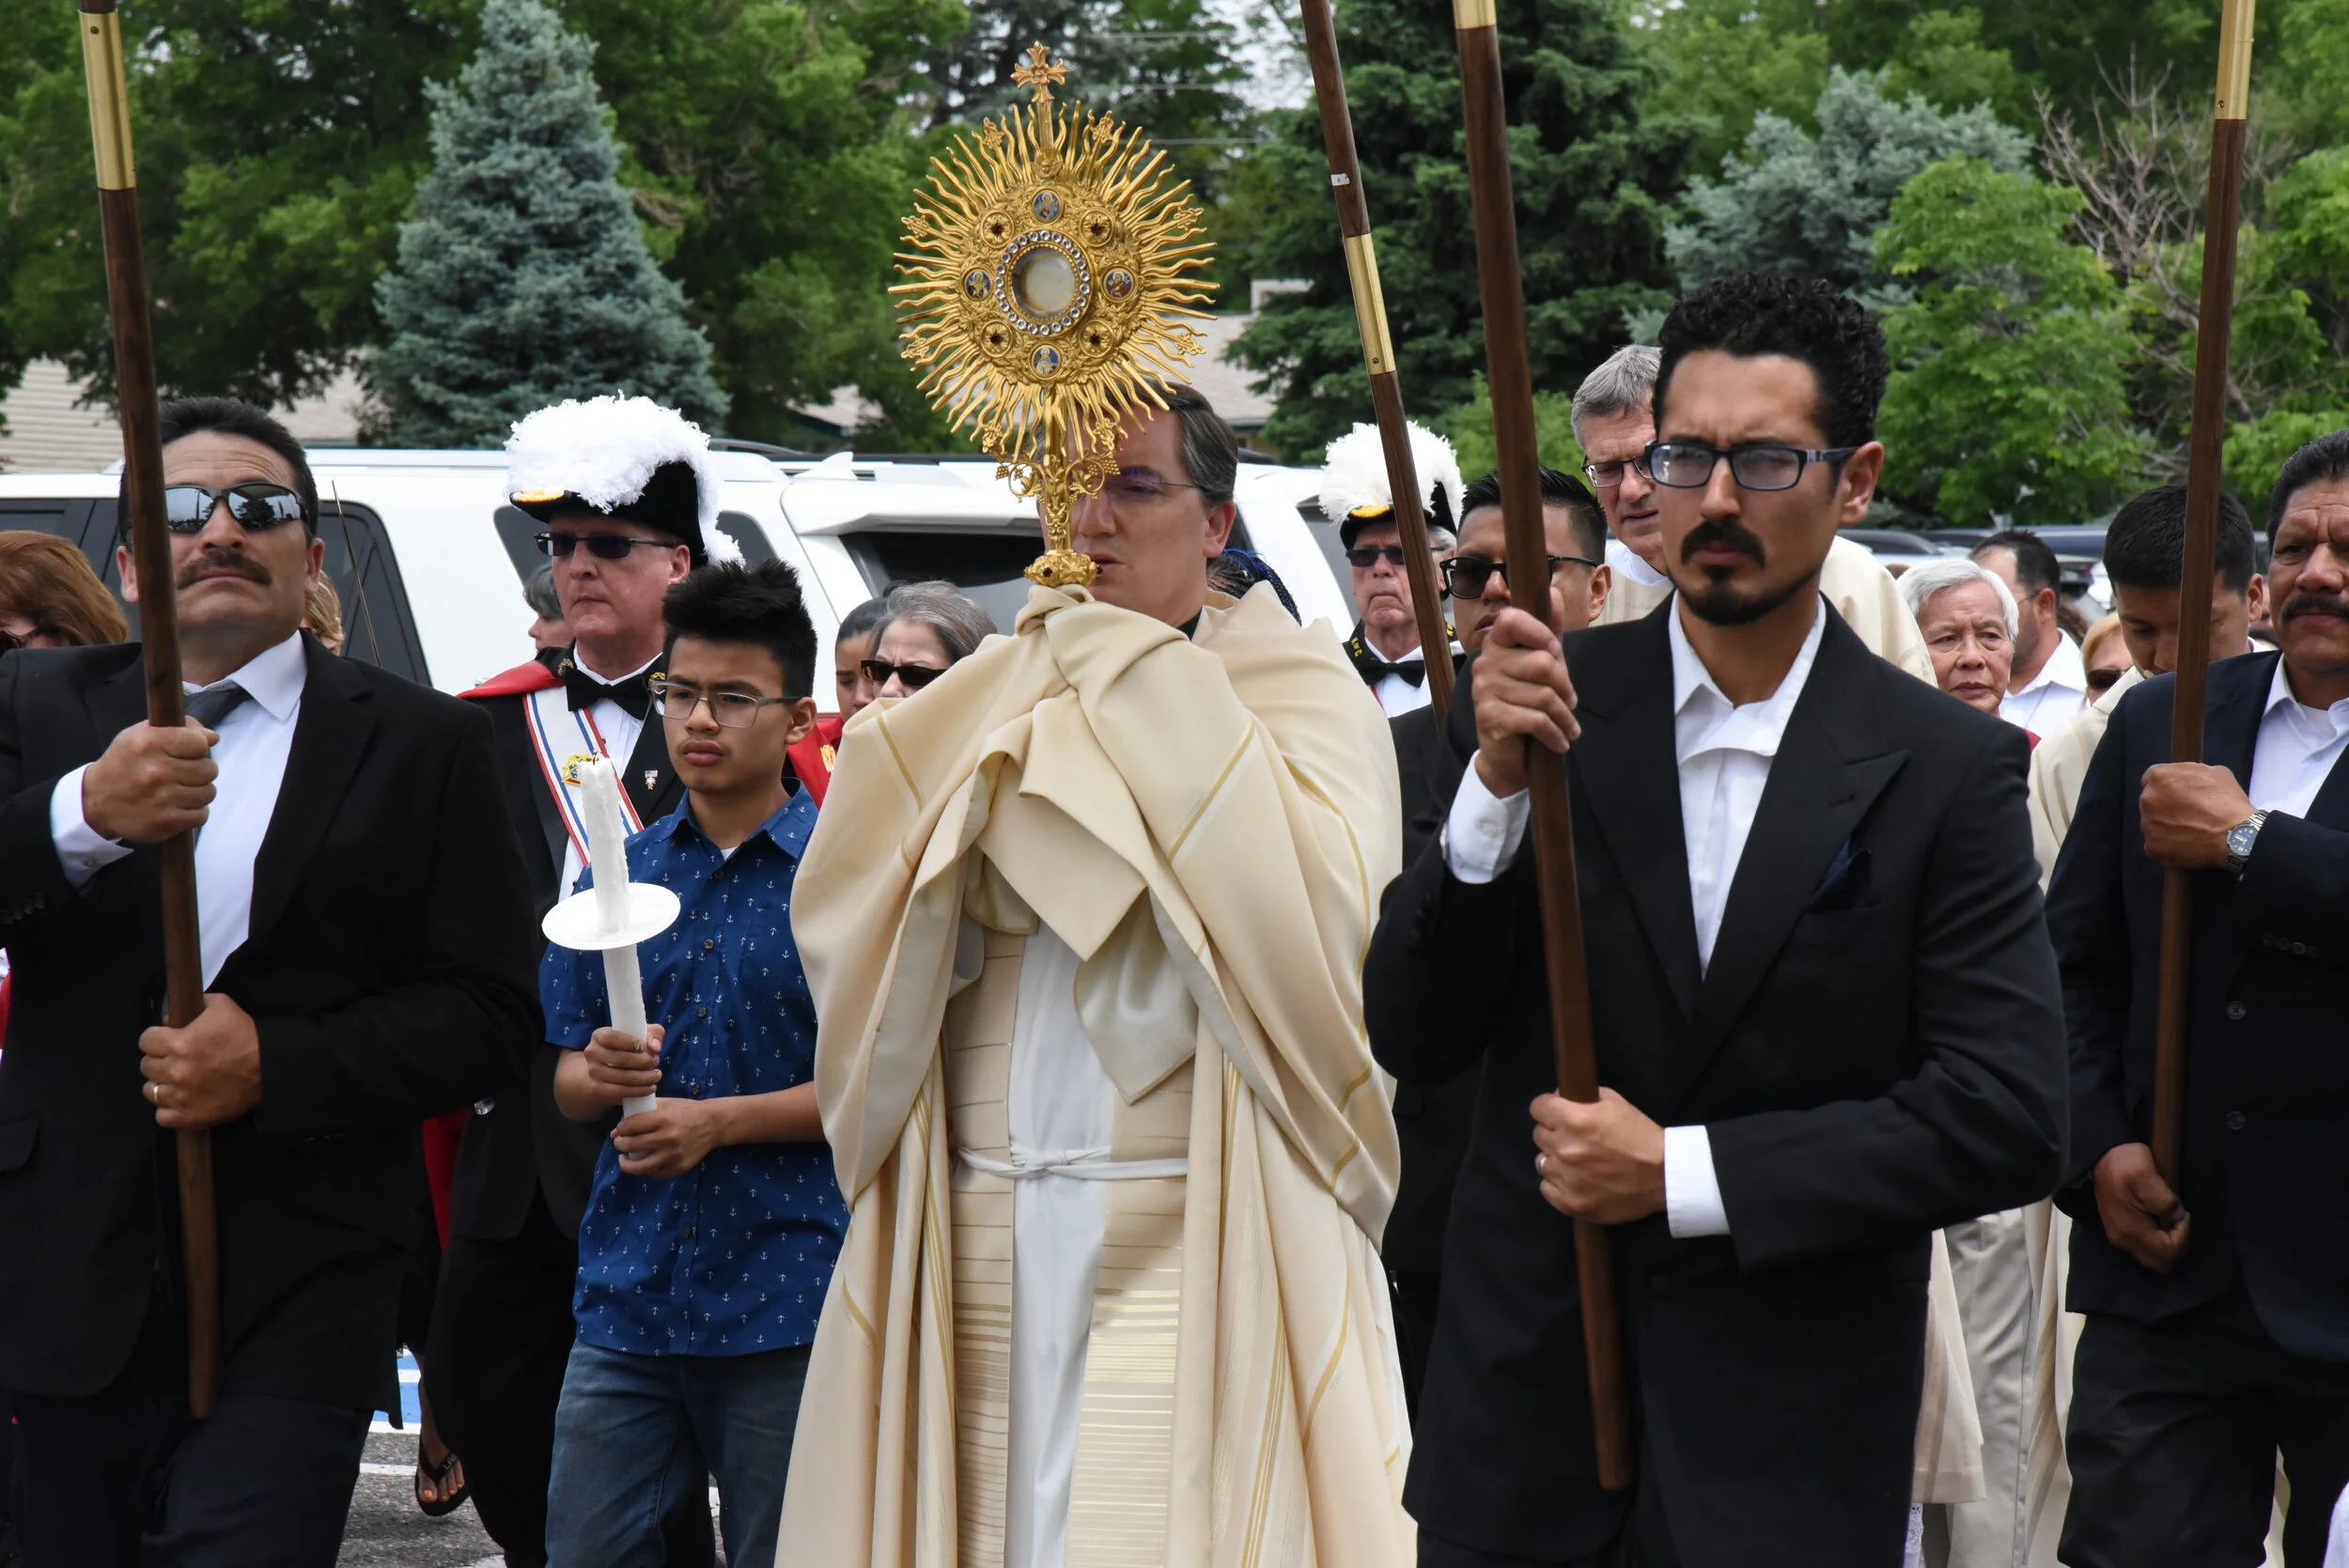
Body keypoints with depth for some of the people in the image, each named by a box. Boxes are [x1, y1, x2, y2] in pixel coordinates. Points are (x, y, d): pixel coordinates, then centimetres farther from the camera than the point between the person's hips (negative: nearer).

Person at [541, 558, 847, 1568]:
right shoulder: (619, 876, 11)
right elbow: (566, 1083, 13)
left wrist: (721, 1120, -14)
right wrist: (596, 1075, -10)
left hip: (786, 1301, -4)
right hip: (628, 1294, 4)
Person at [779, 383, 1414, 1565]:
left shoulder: (1296, 690, 3)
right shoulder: (993, 706, 15)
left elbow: (1310, 910, -17)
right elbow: (838, 920, 2)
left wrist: (1142, 679, -9)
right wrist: (1027, 683, -3)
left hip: (1202, 1250, -4)